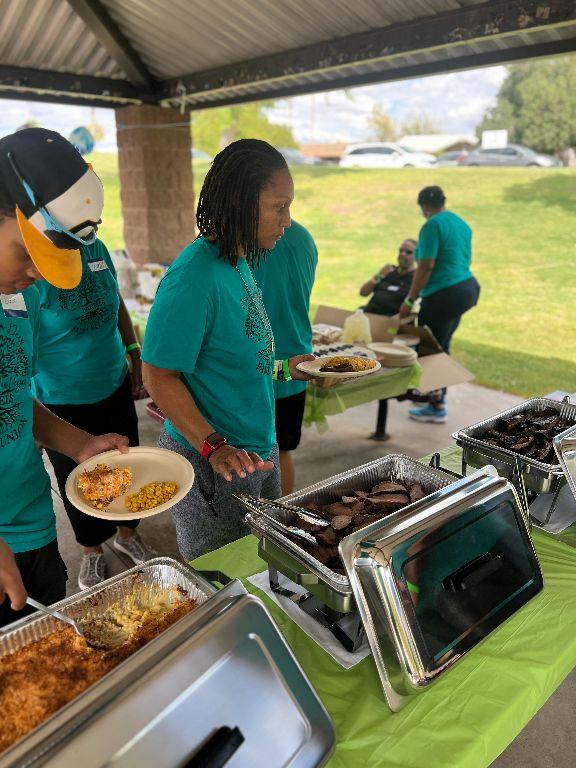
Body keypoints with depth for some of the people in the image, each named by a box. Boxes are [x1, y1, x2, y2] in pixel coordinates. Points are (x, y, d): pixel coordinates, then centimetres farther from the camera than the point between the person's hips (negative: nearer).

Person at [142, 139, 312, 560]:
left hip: (259, 451, 9)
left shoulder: (240, 263, 4)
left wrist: (283, 368, 13)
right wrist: (214, 447, -28)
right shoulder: (194, 276, -24)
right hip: (211, 463, -9)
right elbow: (160, 375, -23)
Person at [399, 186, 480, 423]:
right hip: (467, 288, 9)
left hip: (444, 294, -9)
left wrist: (409, 300, -14)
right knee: (442, 346, 20)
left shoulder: (432, 225, -12)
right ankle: (438, 394, 34)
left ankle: (437, 408, 9)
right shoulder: (461, 223, 14)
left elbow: (426, 266, -19)